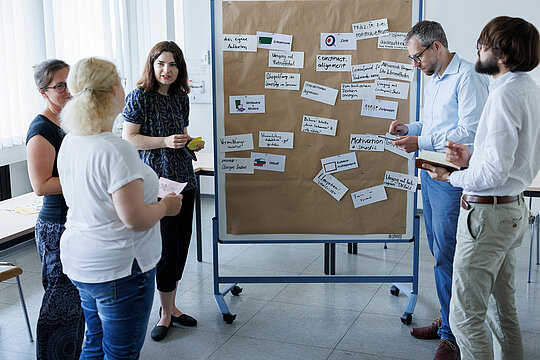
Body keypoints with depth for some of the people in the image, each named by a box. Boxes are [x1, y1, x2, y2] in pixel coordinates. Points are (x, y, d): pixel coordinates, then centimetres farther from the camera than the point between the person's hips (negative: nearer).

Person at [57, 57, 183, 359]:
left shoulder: (70, 141, 4)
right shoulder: (116, 150, -24)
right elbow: (134, 218, -26)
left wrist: (147, 191, 18)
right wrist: (166, 206, -7)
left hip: (80, 262, 9)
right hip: (119, 268, -9)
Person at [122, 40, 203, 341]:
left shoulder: (181, 98, 12)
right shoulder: (140, 97, -6)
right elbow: (129, 138, -9)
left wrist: (190, 142, 1)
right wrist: (165, 141, -19)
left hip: (184, 178, 7)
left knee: (181, 246, 11)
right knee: (168, 248, -4)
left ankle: (172, 306, 27)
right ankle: (166, 313, 14)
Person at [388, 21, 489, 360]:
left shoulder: (468, 77, -14)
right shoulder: (434, 81, 17)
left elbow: (470, 131, -21)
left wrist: (421, 142, -20)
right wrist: (409, 128, 8)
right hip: (431, 173, 9)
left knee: (446, 256, -5)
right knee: (439, 251, 15)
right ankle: (448, 321, 27)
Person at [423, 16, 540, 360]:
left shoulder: (505, 94, -20)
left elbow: (495, 173, -24)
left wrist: (451, 177, -9)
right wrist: (472, 157, 9)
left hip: (488, 212, -10)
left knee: (466, 316, -2)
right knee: (502, 308, 21)